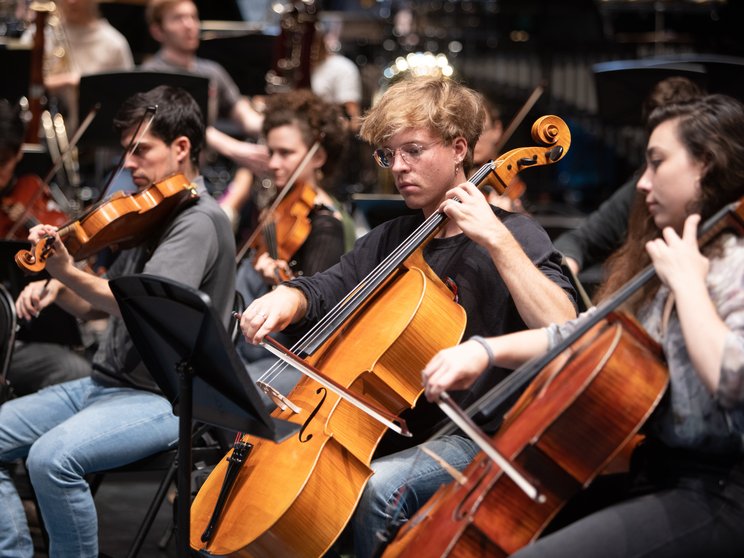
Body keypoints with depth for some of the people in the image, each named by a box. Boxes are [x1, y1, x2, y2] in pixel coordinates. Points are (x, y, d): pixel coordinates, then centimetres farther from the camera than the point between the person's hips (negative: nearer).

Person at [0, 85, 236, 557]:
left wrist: (69, 274, -36)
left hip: (164, 400, -9)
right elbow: (103, 305, 21)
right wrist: (55, 289, 0)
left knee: (52, 457, -31)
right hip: (106, 384, 9)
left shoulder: (199, 220, -12)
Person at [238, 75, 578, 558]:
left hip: (469, 439, -6)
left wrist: (497, 238, -24)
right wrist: (289, 299, -9)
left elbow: (561, 331, -20)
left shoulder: (512, 236, -5)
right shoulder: (391, 239, 15)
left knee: (375, 488, -33)